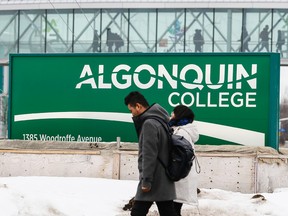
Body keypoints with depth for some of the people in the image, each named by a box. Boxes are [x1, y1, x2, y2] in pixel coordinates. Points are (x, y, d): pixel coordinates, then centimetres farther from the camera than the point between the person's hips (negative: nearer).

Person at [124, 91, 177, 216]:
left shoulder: (149, 123, -15)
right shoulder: (160, 120, 14)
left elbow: (149, 155, -20)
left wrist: (146, 180, -18)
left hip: (154, 181, -9)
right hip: (164, 180, 9)